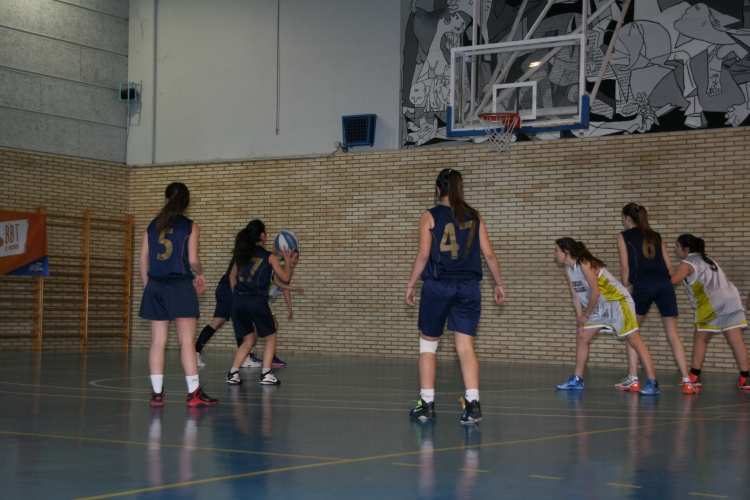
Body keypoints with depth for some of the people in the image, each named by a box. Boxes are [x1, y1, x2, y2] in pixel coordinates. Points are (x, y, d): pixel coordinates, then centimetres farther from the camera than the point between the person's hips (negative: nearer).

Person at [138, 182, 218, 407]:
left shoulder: (153, 226, 9)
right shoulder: (190, 227, -3)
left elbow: (142, 259, 9)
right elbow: (192, 259, -8)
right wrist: (200, 275, 12)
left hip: (156, 286, 4)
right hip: (180, 286, -4)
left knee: (158, 341, 6)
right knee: (187, 341, -2)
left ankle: (157, 393, 7)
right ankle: (194, 392, -1)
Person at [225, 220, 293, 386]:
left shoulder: (242, 254, 12)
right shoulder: (269, 257, -1)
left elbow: (232, 276, 21)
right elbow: (285, 277, 7)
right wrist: (287, 259, 20)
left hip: (238, 301, 5)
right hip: (257, 301, -5)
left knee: (247, 340, 18)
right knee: (270, 338, 12)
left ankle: (233, 374, 6)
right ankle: (266, 374, 0)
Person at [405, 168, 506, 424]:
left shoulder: (430, 216, -1)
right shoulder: (474, 217, 8)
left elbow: (423, 254, -7)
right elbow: (489, 253, 6)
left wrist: (410, 285, 0)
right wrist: (499, 283, 16)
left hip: (437, 286, -2)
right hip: (468, 287, 2)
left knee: (428, 344, 11)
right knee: (465, 346, 1)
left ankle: (426, 404, 13)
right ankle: (473, 403, -11)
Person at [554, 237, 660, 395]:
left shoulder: (584, 264, -22)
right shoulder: (569, 270, 4)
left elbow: (595, 293, -22)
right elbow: (576, 296, 6)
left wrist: (585, 316, -12)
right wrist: (580, 320, -1)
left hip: (617, 301, -9)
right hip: (599, 306, 9)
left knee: (634, 341, -10)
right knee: (581, 337, 7)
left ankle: (652, 383, -12)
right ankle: (577, 380, 15)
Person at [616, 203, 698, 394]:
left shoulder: (624, 236, 11)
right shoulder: (656, 236, 23)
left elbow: (625, 267, 5)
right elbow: (668, 265, 16)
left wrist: (625, 290, 11)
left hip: (643, 285, -4)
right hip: (665, 284, 4)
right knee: (673, 333, 4)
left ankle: (633, 379, 8)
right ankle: (686, 381, -3)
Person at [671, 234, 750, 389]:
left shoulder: (688, 263, 3)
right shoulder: (707, 260, 29)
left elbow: (671, 281, -9)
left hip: (712, 304, -7)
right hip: (732, 299, 7)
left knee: (700, 339, 4)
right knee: (736, 340, 1)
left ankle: (694, 377, 2)